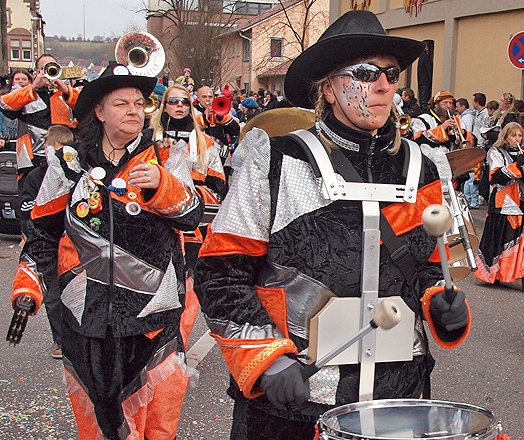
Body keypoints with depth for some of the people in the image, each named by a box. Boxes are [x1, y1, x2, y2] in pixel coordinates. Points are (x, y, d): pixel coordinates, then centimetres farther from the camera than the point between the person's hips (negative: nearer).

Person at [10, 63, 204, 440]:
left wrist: (161, 184, -28)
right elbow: (44, 233, 11)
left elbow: (192, 215, -10)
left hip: (153, 314, -1)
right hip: (88, 315, 1)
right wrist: (27, 290, 2)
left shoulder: (164, 159, 3)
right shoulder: (70, 164, 5)